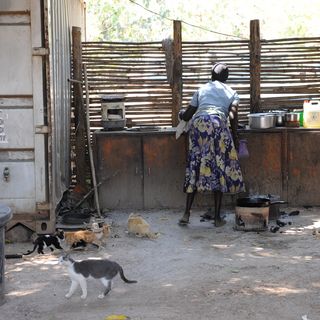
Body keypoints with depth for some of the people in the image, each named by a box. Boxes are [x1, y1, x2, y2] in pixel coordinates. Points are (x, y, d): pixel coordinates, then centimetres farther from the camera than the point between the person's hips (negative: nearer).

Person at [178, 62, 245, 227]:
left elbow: (187, 115, 27)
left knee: (195, 166, 8)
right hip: (217, 124, -2)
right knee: (219, 168, 5)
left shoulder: (201, 90, 26)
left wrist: (181, 115, 49)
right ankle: (217, 217, 4)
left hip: (197, 123, 2)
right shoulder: (231, 92, 20)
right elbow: (233, 115, 3)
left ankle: (186, 213, 4)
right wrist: (234, 137, 12)